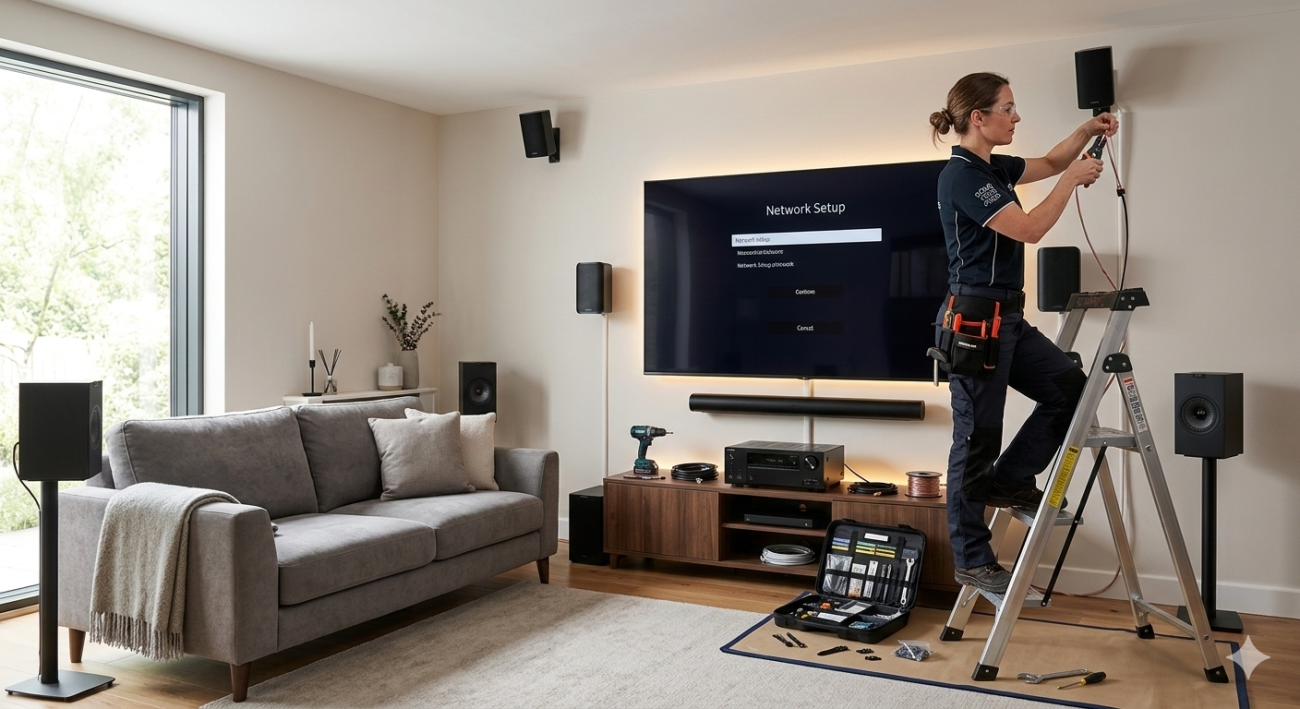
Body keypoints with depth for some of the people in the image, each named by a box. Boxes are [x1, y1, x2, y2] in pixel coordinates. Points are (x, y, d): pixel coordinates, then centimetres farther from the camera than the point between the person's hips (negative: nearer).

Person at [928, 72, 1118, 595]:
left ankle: (1010, 481, 22)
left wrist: (1088, 131, 15)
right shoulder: (961, 175, -15)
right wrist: (1072, 180, -6)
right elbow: (1030, 228, -19)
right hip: (973, 318, -10)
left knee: (1070, 386, 10)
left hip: (1007, 317, 10)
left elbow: (1048, 163, 30)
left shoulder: (993, 168, 13)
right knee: (976, 438, -1)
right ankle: (972, 561, 11)